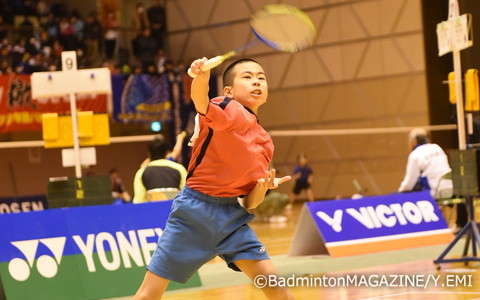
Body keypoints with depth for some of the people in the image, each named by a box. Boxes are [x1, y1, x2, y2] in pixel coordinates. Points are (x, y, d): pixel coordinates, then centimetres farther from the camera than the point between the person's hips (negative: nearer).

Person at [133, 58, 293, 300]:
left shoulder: (265, 143, 10)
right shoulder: (230, 111, -8)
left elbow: (250, 204, 11)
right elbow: (201, 102, -33)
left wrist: (262, 189, -12)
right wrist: (201, 77, -55)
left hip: (232, 216, 6)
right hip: (195, 210, -5)